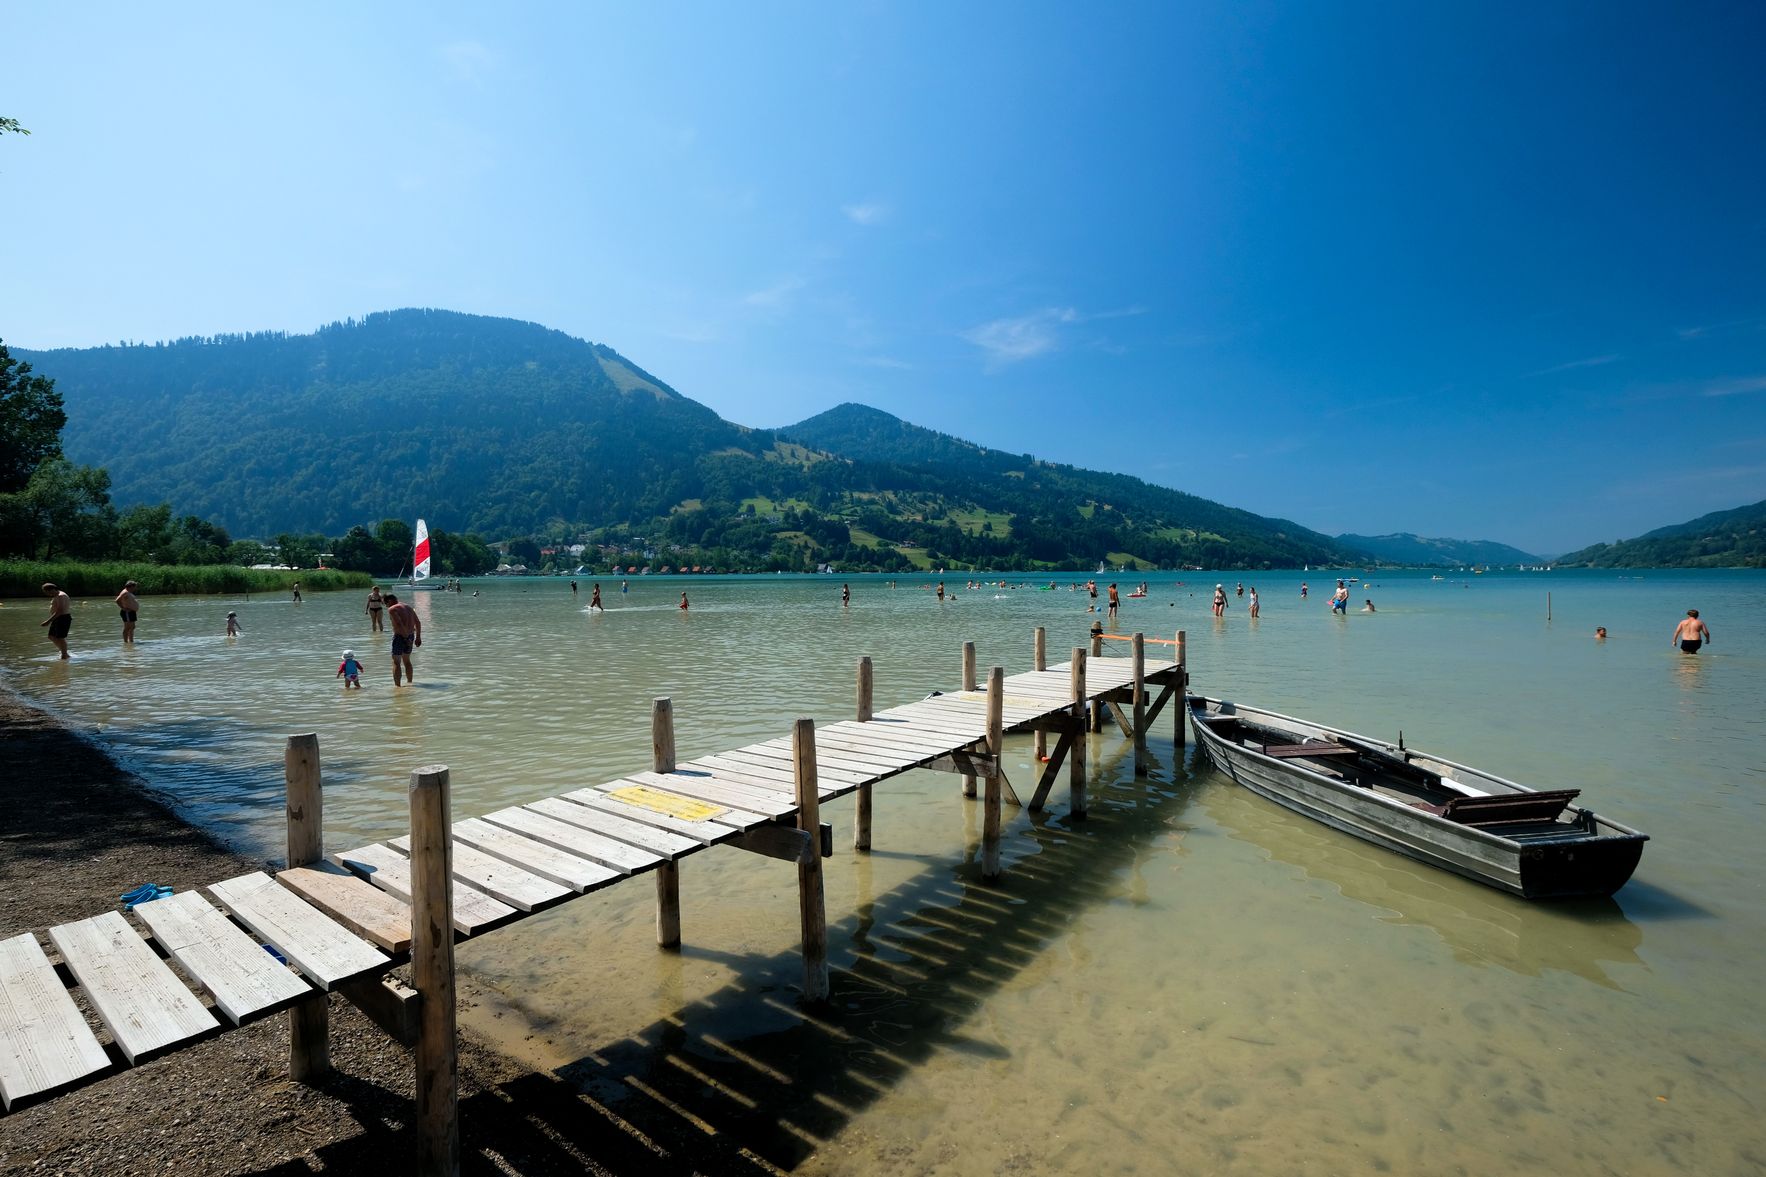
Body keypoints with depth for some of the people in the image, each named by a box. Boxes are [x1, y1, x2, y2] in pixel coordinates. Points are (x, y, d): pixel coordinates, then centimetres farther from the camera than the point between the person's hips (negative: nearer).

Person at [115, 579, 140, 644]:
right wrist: (123, 608, -21)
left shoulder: (129, 593, 18)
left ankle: (131, 641, 19)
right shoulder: (125, 593, -14)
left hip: (131, 612, 11)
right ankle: (125, 642, -10)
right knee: (127, 628, -10)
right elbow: (117, 600, -24)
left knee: (132, 627, 14)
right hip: (127, 612, -11)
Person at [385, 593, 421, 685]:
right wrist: (418, 637, 16)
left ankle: (397, 685, -5)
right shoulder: (408, 607, 15)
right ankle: (410, 683, 27)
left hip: (400, 636, -8)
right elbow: (418, 622, 15)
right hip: (411, 635, 8)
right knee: (407, 661, 21)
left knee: (396, 662, -1)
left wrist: (406, 637, -22)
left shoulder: (392, 609, -9)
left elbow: (399, 624, -22)